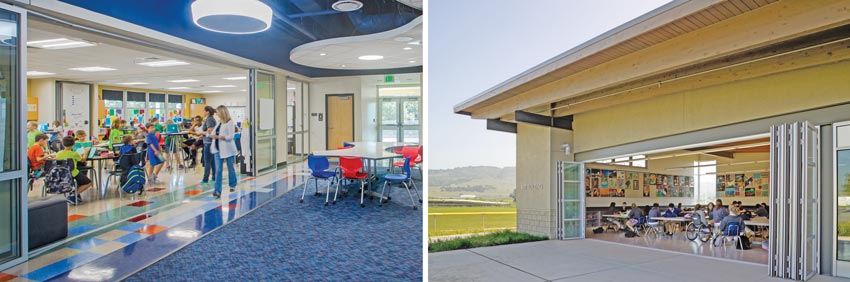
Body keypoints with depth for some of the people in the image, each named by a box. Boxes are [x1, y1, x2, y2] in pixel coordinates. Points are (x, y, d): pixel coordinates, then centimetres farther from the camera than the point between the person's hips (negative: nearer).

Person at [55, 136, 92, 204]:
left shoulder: (58, 154, -2)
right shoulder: (74, 154, -15)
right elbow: (83, 160, 4)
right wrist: (86, 151, 20)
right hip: (73, 175, -6)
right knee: (88, 182, 10)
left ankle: (74, 193, 17)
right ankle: (73, 195, -5)